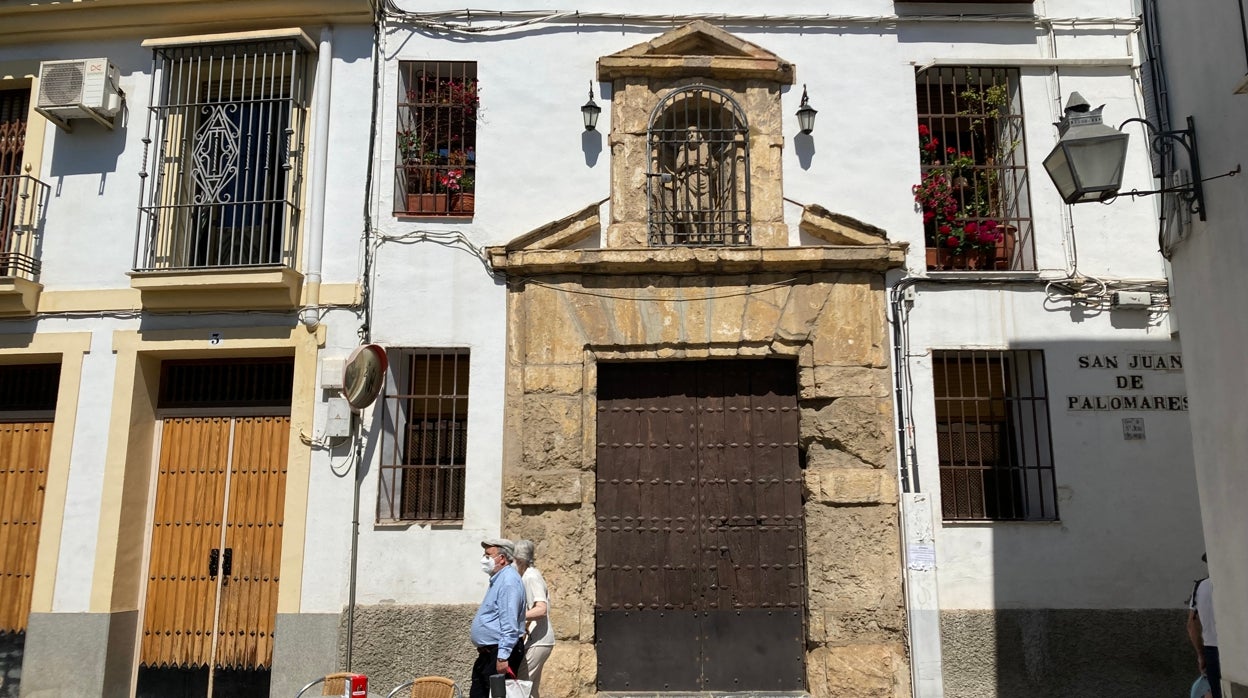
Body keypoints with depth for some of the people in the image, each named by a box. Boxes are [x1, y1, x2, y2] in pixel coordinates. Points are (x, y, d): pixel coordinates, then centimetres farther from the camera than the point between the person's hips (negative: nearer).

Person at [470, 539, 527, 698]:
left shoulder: (508, 580, -17)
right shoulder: (498, 579, 15)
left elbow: (509, 624, -24)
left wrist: (502, 657, -26)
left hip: (500, 653, -10)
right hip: (488, 652, 10)